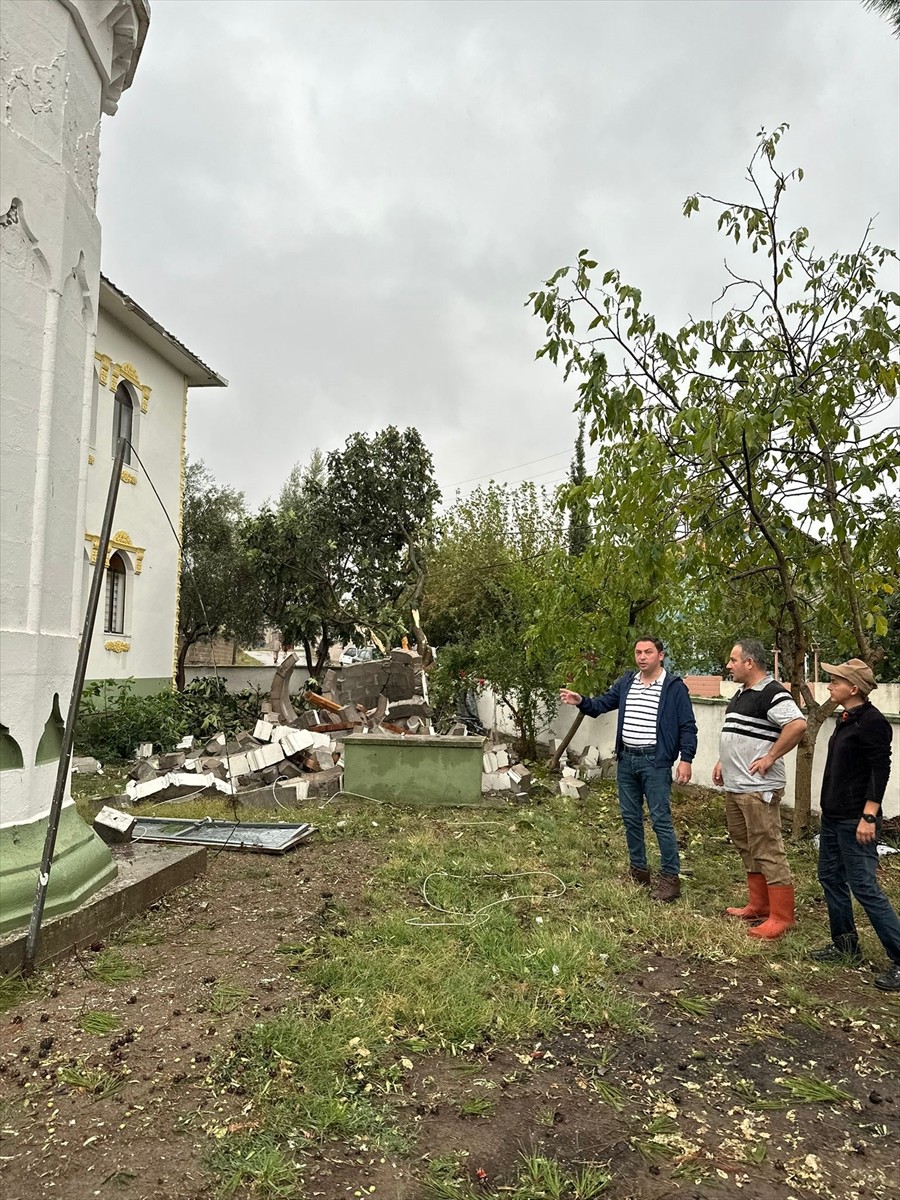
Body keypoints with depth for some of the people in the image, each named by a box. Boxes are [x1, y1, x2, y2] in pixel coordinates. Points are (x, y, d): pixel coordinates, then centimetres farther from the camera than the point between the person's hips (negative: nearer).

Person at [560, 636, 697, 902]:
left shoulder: (674, 686, -7)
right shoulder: (626, 682, 8)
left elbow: (688, 727, -7)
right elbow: (602, 703, 11)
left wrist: (686, 759, -14)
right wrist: (581, 701, -8)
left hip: (655, 761, -6)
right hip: (626, 760, 6)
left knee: (661, 820, -4)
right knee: (630, 818, 13)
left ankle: (671, 877, 7)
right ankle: (639, 870, 26)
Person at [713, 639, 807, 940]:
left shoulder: (772, 693, -16)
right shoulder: (742, 694, 15)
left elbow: (798, 724, -29)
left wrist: (770, 758, -23)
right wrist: (723, 761, 15)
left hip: (759, 788, -10)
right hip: (734, 786, 11)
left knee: (768, 851, -4)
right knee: (747, 848, 18)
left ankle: (782, 917, 6)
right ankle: (758, 906, 30)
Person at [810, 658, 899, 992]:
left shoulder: (872, 722, -16)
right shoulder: (845, 719, 11)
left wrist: (869, 817, -23)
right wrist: (830, 810, 18)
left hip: (855, 820, -10)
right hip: (833, 816, 10)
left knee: (864, 887, -7)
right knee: (830, 877, 15)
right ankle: (845, 945, 28)